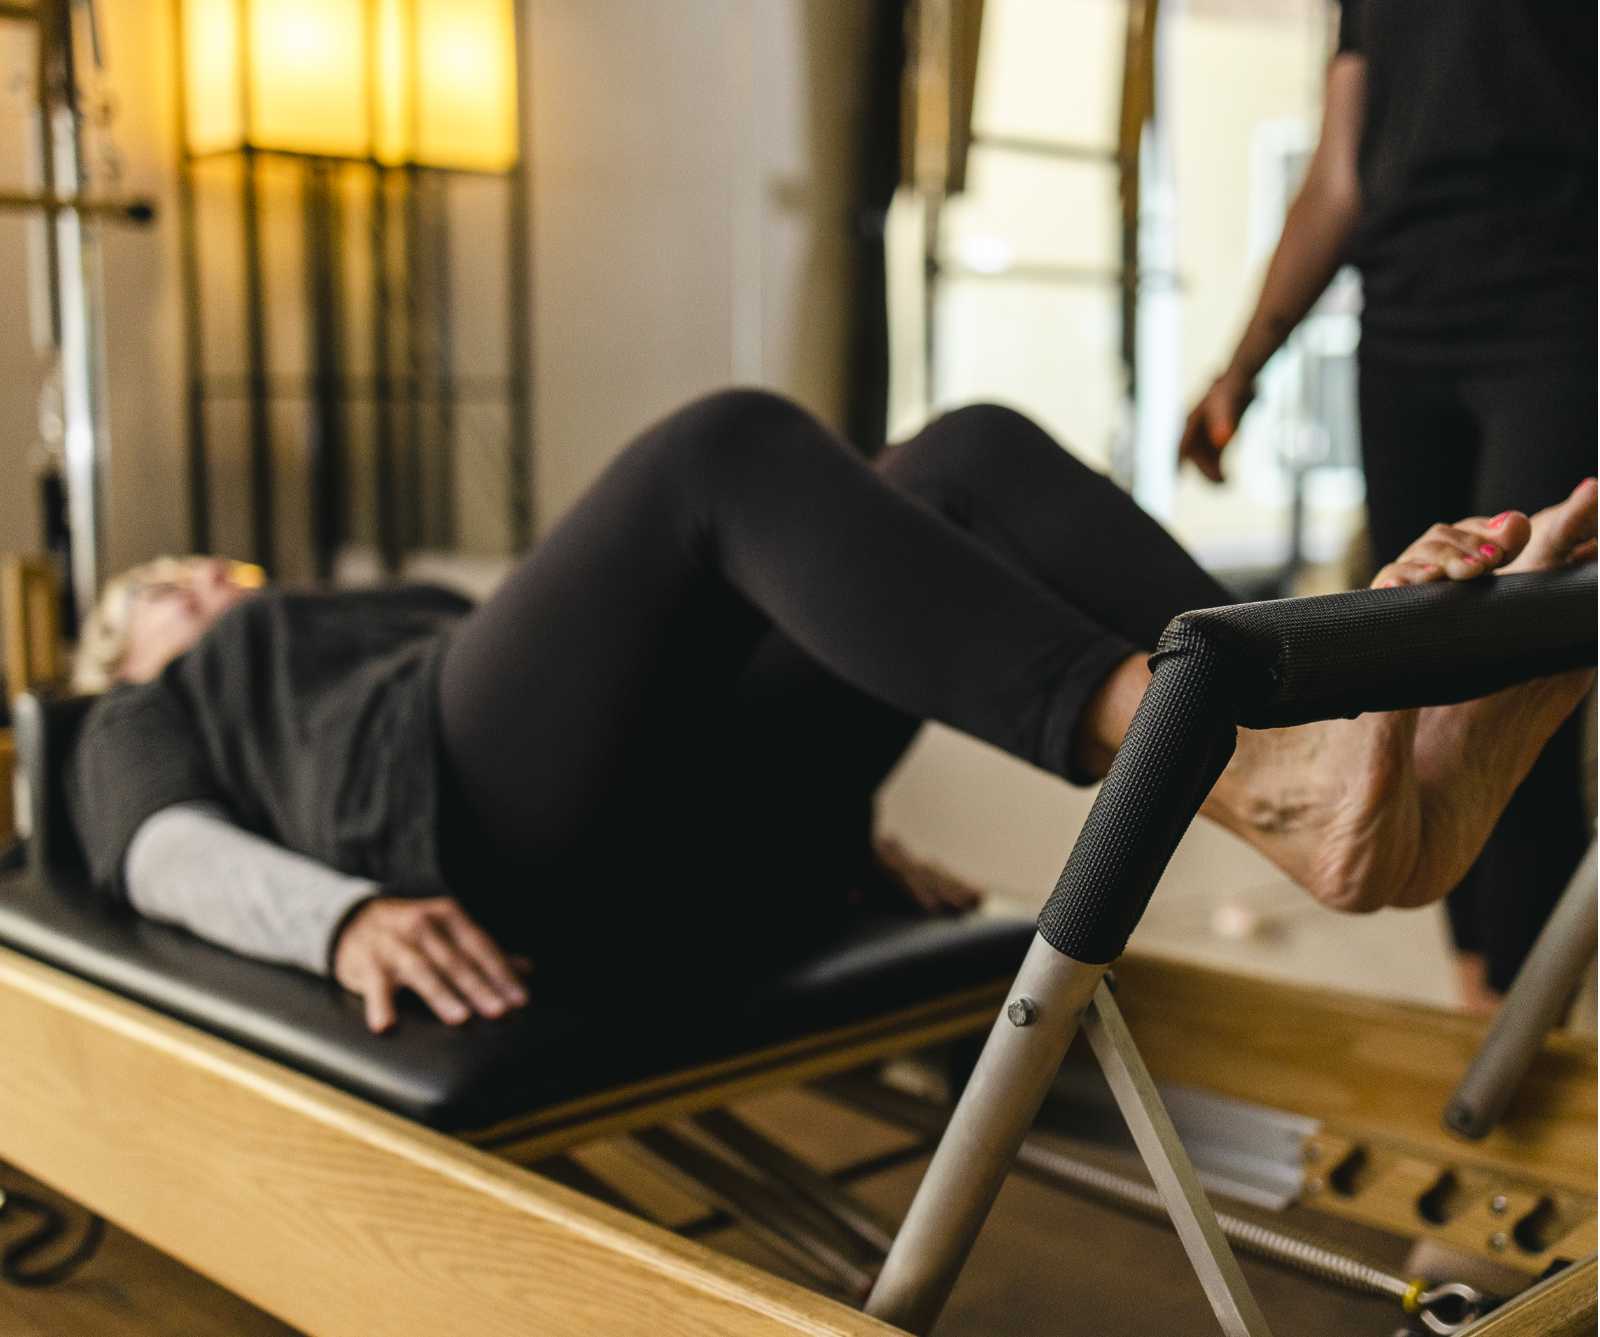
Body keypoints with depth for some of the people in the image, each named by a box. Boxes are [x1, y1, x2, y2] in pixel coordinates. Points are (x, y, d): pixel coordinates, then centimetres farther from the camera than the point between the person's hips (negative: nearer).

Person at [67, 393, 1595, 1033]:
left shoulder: (409, 616, 44)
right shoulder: (141, 732, 29)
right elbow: (173, 855, 5)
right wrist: (342, 919, -18)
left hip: (716, 837, 6)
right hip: (475, 829, -5)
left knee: (974, 453, -13)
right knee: (738, 443, -27)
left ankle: (1378, 739, -34)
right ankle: (1257, 785, -45)